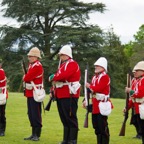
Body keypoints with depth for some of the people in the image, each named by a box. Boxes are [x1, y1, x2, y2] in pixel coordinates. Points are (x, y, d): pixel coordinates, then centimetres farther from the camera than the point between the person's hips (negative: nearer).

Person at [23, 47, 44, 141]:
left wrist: (25, 77, 1)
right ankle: (34, 134, 17)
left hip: (35, 94, -9)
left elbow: (27, 78, -18)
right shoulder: (31, 65, 16)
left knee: (36, 115, -5)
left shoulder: (37, 66, -15)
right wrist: (26, 78, 1)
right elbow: (27, 77, 21)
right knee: (31, 115, 11)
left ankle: (37, 135, -1)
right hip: (30, 93, 9)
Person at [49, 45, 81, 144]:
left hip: (70, 95, -10)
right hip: (61, 95, 10)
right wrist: (54, 91, 7)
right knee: (64, 118, 12)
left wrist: (53, 77, -10)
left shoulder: (72, 64, -9)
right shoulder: (63, 65, 21)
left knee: (71, 118, -6)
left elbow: (64, 75, -24)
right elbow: (59, 77, 20)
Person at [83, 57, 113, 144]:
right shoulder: (94, 77, 18)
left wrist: (89, 86, -6)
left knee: (103, 125, -7)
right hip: (95, 104, 9)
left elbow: (98, 88, -21)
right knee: (96, 125, 11)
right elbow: (91, 90, 19)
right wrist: (86, 100, 10)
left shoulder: (105, 77, -9)